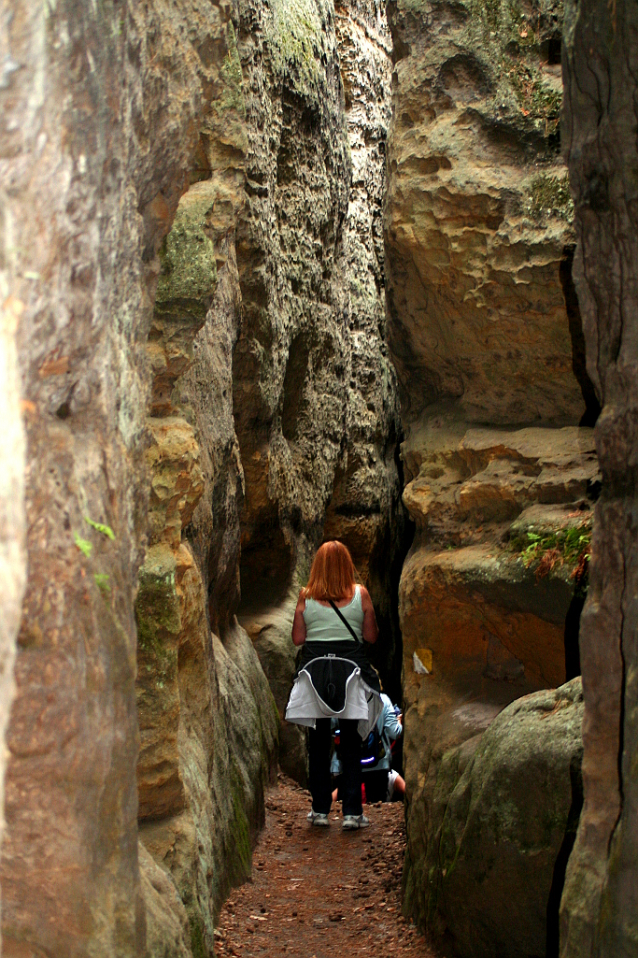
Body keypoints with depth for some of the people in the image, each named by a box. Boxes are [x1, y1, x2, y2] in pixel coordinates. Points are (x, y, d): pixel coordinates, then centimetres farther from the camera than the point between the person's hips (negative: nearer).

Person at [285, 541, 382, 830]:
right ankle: (352, 812, 5)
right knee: (351, 744, 5)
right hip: (351, 668, -1)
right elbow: (372, 637, 1)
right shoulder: (360, 593, -2)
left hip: (315, 670, 1)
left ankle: (320, 809, 14)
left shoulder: (306, 596, -1)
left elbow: (297, 638, 0)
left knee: (318, 744, 10)